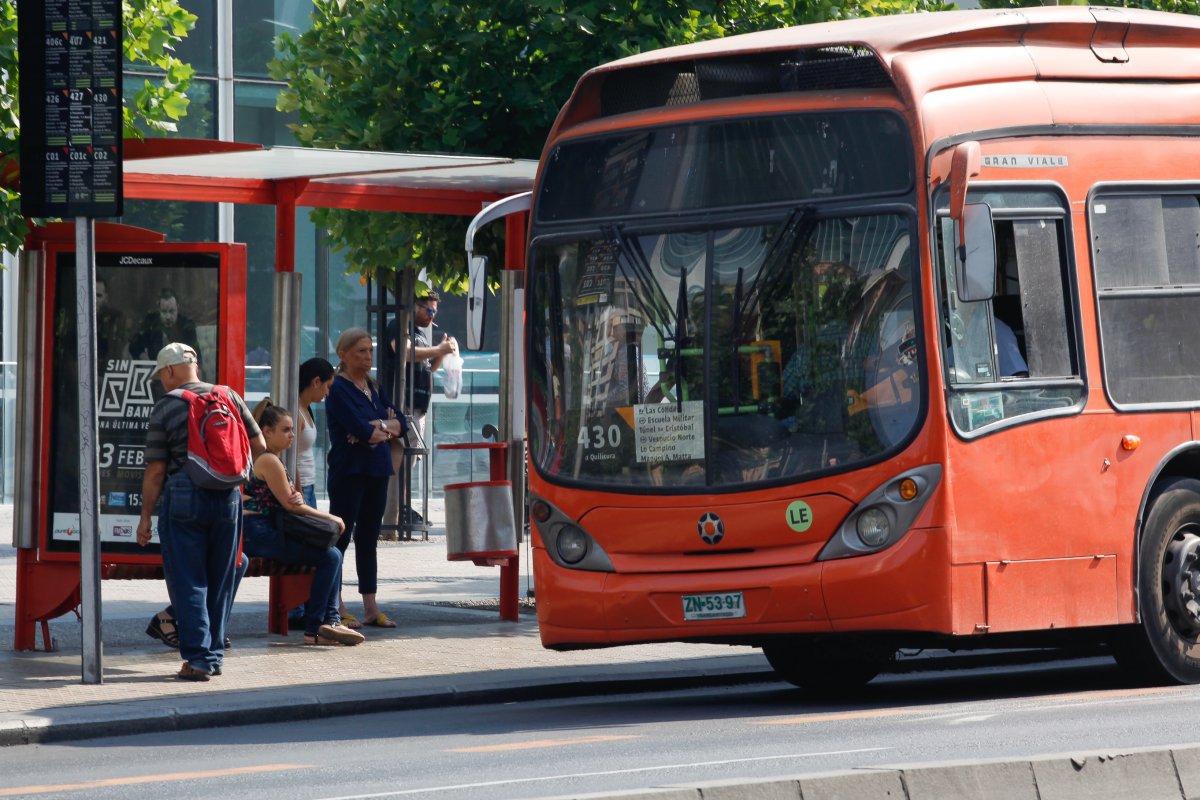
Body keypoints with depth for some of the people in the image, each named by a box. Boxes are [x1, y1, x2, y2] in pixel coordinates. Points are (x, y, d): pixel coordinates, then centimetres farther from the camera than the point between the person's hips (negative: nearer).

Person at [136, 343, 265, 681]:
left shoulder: (165, 408, -5)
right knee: (220, 581, 14)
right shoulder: (229, 397, 6)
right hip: (228, 497, 4)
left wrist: (146, 516, 1)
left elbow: (155, 470, -6)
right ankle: (215, 653, 19)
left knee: (187, 582, 0)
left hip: (183, 498, -4)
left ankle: (198, 657, -7)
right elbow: (259, 446, 9)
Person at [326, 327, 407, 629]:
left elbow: (400, 425, 6)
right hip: (348, 472, -7)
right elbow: (362, 431, -20)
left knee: (368, 539, 10)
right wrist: (386, 430, -2)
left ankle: (370, 607, 13)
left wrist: (377, 427, -13)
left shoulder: (373, 387, 14)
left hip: (377, 472, 7)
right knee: (340, 536, -3)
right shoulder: (338, 389, -10)